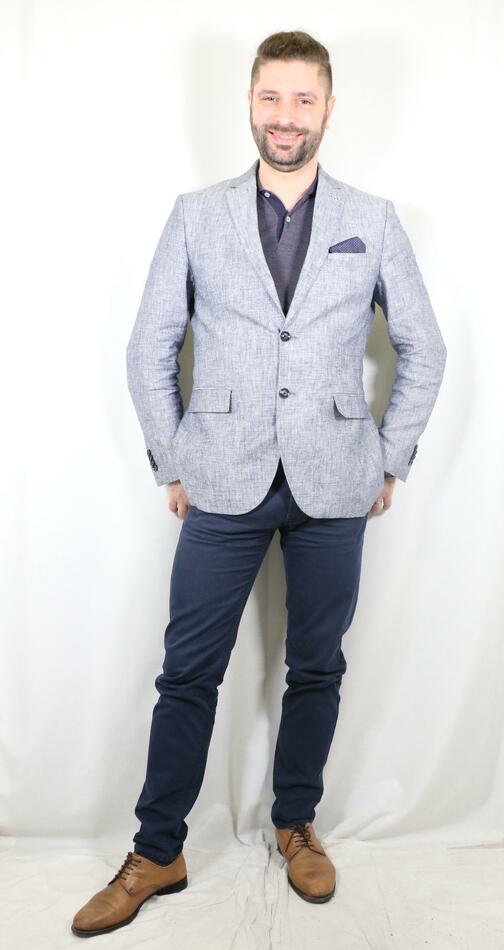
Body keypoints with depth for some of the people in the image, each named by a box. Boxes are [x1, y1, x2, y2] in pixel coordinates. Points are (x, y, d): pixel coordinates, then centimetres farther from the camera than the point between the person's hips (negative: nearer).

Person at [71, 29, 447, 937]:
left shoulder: (372, 221, 4)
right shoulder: (196, 216, 3)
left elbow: (422, 349, 10)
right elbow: (149, 350, 6)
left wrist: (391, 462, 6)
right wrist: (172, 465, 3)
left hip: (333, 488, 1)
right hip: (225, 486, 0)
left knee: (315, 667, 12)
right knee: (188, 673, 5)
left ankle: (296, 826, 34)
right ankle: (157, 853, 22)